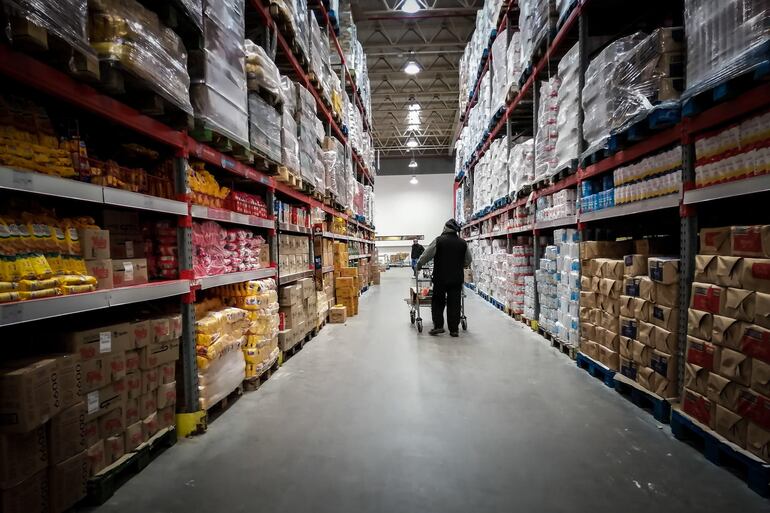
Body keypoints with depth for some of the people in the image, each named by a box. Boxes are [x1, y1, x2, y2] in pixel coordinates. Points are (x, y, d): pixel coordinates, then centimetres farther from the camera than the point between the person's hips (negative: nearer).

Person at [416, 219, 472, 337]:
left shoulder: (439, 240, -6)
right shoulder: (463, 243, 4)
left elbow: (426, 256, -5)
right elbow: (468, 261, 14)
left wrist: (418, 267, 10)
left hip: (440, 278, -2)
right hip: (457, 278, 3)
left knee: (438, 302, 11)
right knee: (454, 303, 7)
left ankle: (438, 326, 7)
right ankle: (454, 329, 11)